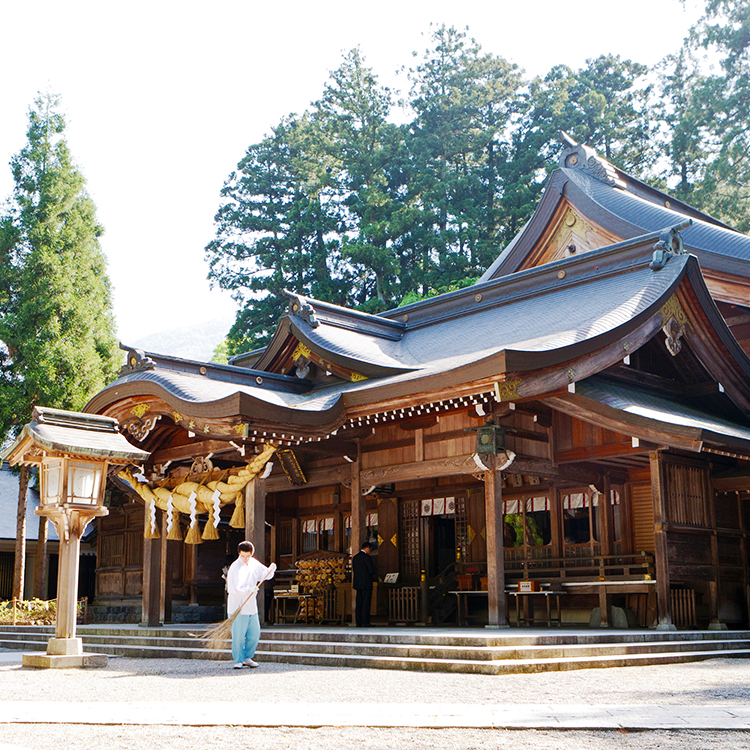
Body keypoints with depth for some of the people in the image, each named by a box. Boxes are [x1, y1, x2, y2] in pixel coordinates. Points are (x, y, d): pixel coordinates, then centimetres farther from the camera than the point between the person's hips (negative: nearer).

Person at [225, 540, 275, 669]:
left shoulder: (254, 564, 6)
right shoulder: (234, 568, -14)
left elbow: (265, 574, 18)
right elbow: (233, 589, -19)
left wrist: (271, 570, -3)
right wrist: (250, 589, -21)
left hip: (252, 606, 7)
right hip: (238, 607, -6)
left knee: (255, 634, 9)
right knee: (239, 636, -4)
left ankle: (247, 657, 25)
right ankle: (238, 660, 11)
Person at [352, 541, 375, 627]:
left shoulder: (355, 557, 12)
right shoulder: (367, 557, -12)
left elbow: (354, 570, 14)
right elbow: (372, 571, -14)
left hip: (357, 583, 7)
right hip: (366, 584, -7)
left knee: (359, 603, 9)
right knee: (366, 603, -5)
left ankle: (358, 622, 9)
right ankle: (365, 622, -7)